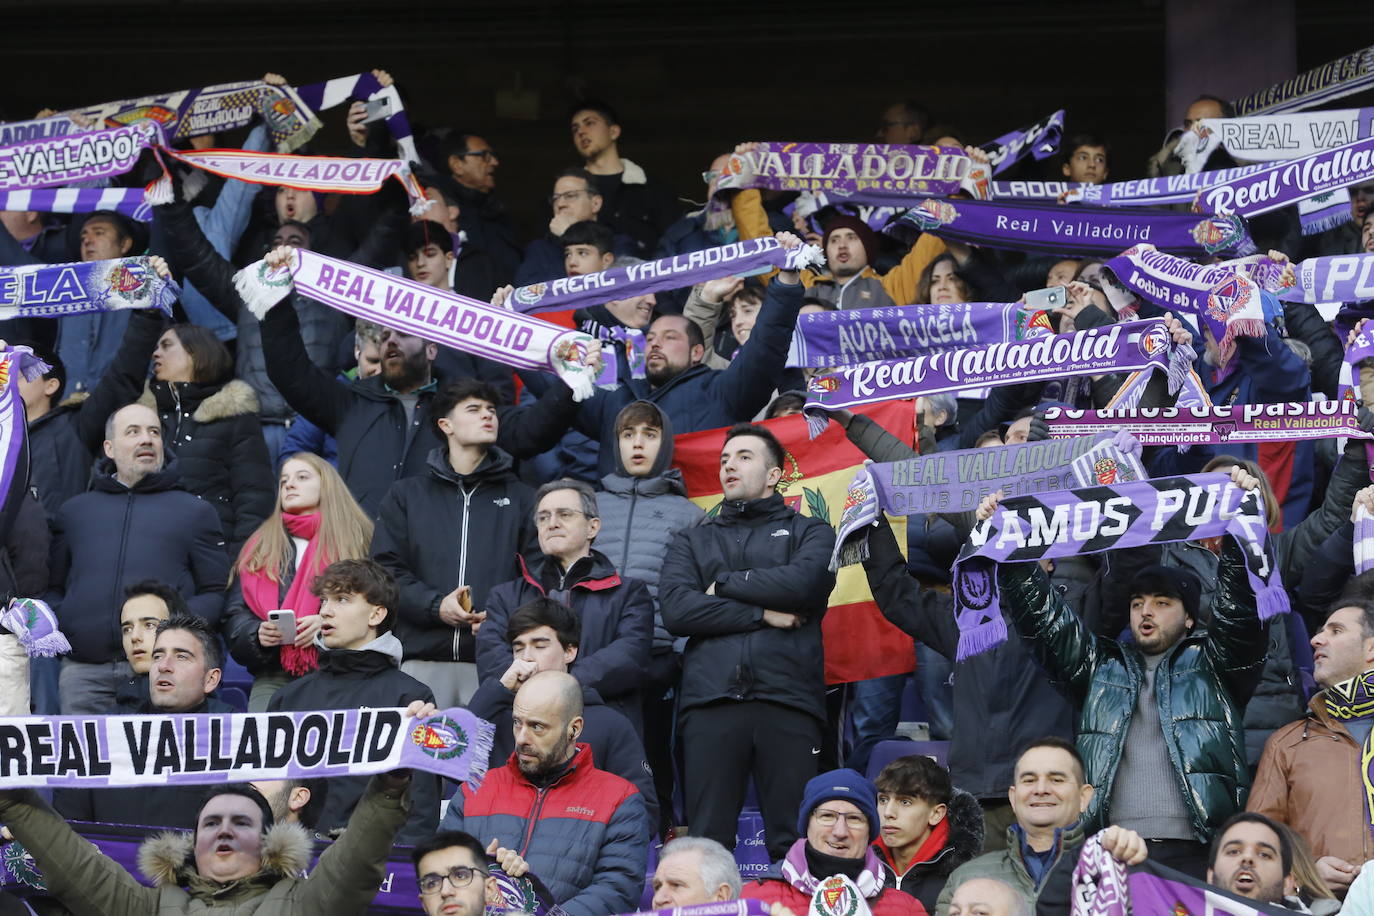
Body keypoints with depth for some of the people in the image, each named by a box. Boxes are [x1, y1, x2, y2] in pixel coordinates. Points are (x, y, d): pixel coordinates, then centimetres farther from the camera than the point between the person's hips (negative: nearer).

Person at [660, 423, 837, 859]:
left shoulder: (808, 532, 19)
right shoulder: (693, 540, 24)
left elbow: (804, 582, -5)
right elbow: (675, 609, 5)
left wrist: (725, 583, 5)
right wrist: (762, 613, -2)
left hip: (787, 699, -2)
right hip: (710, 701, 2)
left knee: (793, 842, -7)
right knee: (708, 843, -5)